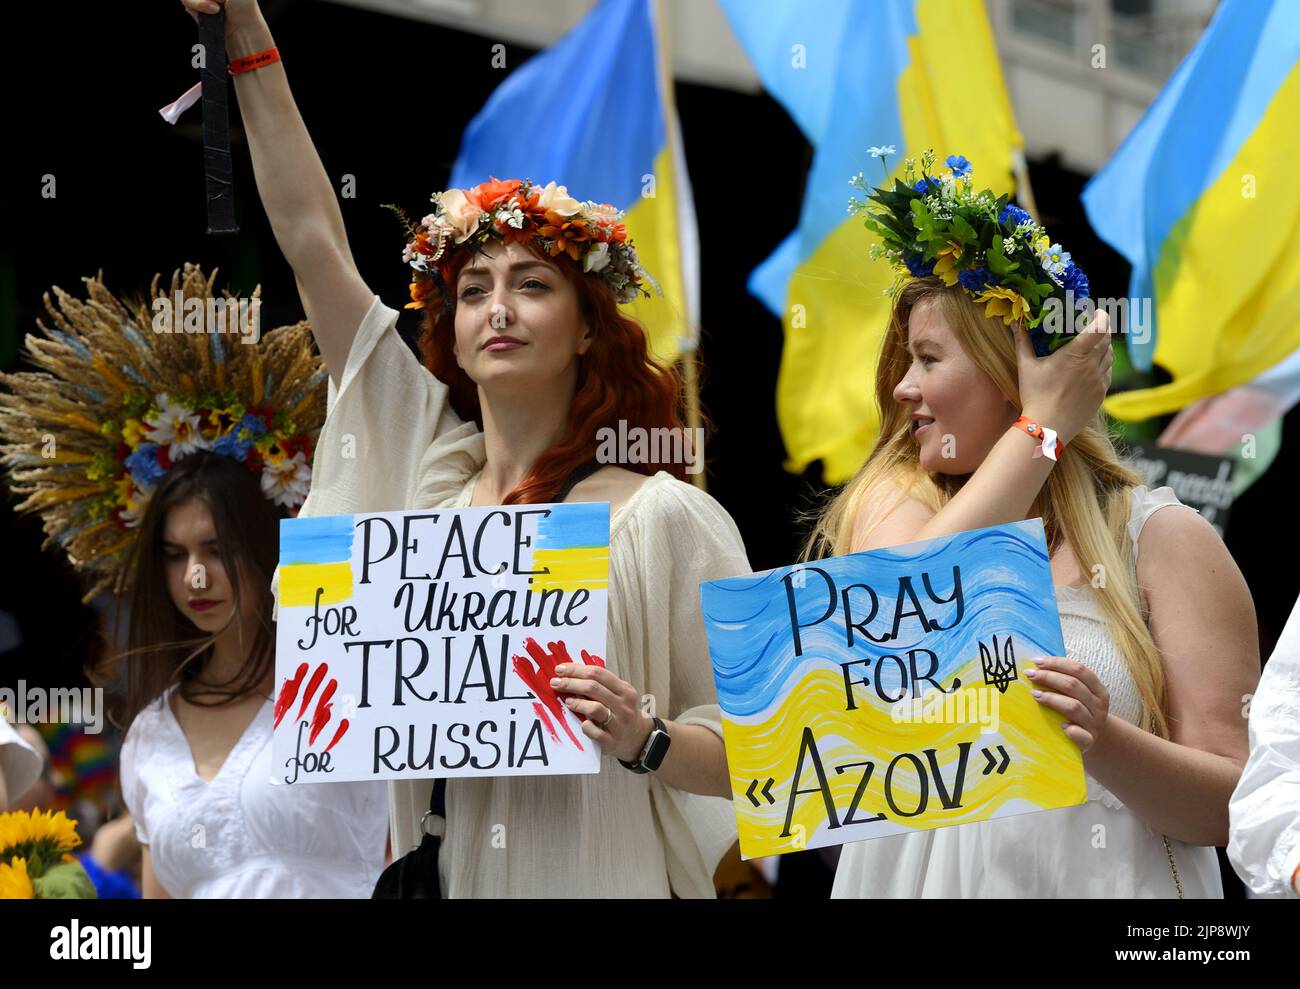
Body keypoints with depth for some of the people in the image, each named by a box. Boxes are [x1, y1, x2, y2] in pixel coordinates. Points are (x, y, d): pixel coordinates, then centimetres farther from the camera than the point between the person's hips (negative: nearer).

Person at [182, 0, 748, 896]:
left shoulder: (666, 517, -7)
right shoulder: (425, 466, 6)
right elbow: (314, 242, 6)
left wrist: (643, 741, -25)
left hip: (601, 880, -4)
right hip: (430, 880, 4)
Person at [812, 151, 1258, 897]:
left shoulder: (1161, 537, -5)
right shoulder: (895, 501, 4)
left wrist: (1105, 745, -27)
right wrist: (1040, 427, -12)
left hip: (1093, 875, -3)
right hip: (917, 869, 3)